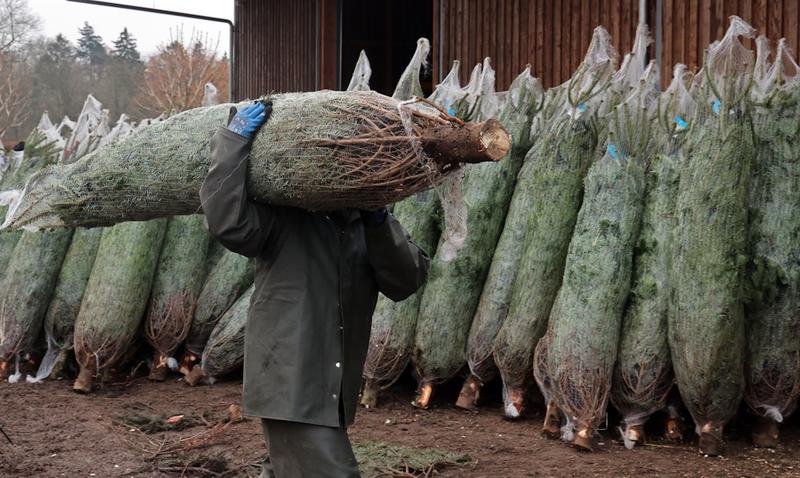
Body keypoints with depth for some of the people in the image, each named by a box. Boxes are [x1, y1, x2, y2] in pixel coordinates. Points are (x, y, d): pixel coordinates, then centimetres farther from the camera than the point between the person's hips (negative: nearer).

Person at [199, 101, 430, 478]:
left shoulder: (367, 227, 10)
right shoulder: (283, 217, -7)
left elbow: (406, 281, -4)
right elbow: (227, 220, -25)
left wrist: (378, 223, -18)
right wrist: (233, 138, -22)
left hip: (334, 392, 7)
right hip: (290, 385, -7)